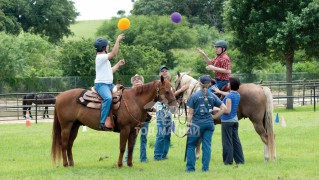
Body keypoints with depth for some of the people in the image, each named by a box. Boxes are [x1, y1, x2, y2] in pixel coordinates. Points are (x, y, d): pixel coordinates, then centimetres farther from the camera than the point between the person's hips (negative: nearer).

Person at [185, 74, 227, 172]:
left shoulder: (194, 96, -5)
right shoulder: (212, 96, 3)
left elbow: (190, 113, -5)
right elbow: (224, 108, 0)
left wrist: (188, 125, -1)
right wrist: (214, 116, 5)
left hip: (197, 123, -3)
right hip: (209, 123, 3)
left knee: (191, 145, 9)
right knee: (207, 145, 6)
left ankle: (190, 167, 5)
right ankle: (205, 167, 5)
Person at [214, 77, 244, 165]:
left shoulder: (229, 96, -19)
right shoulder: (237, 95, 6)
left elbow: (227, 110, -24)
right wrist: (220, 91, 45)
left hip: (227, 121, -8)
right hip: (235, 120, 8)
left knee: (227, 141, -1)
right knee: (236, 140, 13)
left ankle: (228, 160, 2)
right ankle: (240, 160, 15)